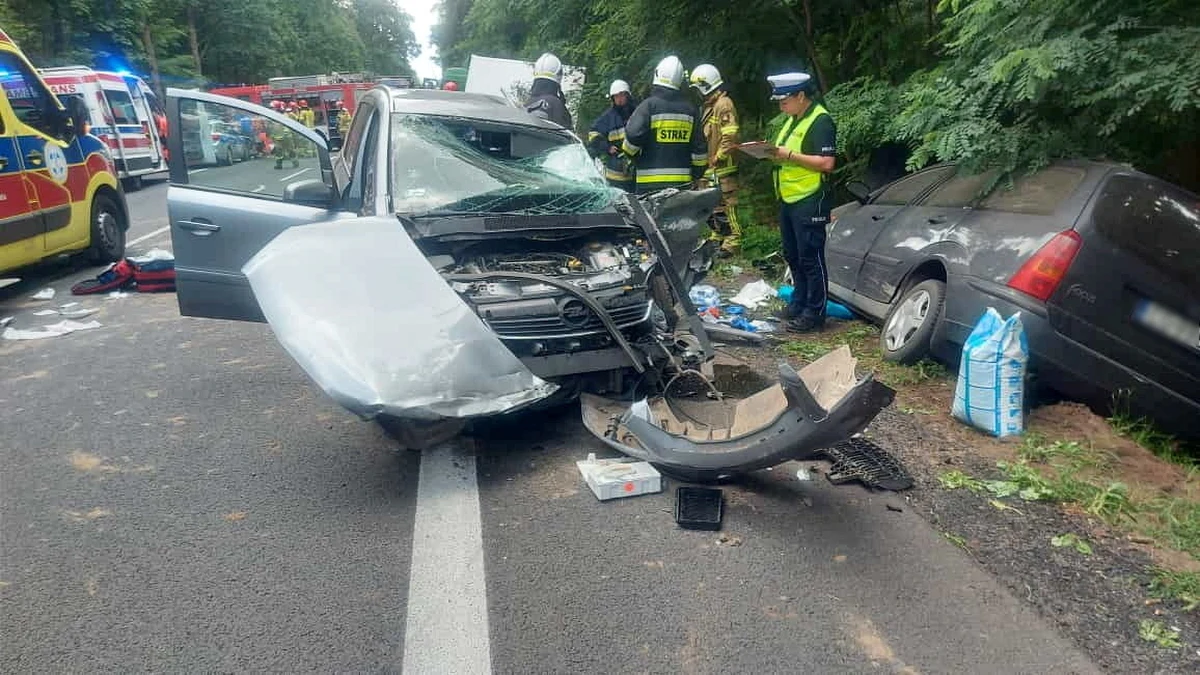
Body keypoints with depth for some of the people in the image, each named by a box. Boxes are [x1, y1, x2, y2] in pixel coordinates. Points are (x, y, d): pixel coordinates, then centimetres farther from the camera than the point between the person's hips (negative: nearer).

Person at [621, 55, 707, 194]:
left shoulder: (649, 105, -7)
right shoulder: (690, 109, 9)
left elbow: (633, 136, -16)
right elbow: (699, 146, 9)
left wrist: (628, 153, 6)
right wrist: (697, 173, 21)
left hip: (650, 182, -4)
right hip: (682, 181, 5)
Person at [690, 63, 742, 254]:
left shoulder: (724, 104, -11)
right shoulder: (709, 105, 20)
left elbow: (730, 136, -20)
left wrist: (717, 158, -17)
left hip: (722, 168, -10)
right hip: (710, 169, 10)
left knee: (725, 206, -8)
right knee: (712, 207, 16)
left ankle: (731, 242, -4)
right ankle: (717, 239, 26)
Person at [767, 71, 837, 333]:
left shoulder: (821, 121, -13)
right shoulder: (793, 120, 16)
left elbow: (826, 163, -21)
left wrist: (790, 155, -21)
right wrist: (775, 152, 6)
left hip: (809, 202, -10)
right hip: (788, 199, 10)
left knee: (811, 258, -4)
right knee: (793, 255, 16)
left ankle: (815, 313, 3)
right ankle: (799, 302, 29)